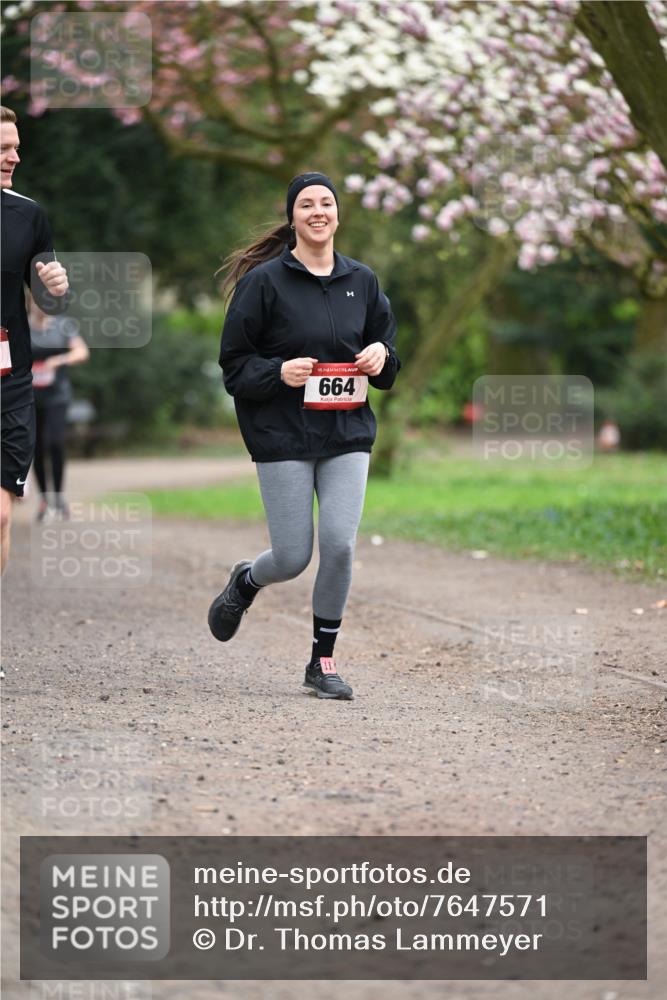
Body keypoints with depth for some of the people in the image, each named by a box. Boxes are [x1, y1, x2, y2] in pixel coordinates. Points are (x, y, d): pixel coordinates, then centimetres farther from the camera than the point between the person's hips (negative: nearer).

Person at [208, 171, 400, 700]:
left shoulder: (361, 281, 9)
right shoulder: (264, 281, -5)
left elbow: (388, 347, 20)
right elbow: (234, 363, -2)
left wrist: (381, 356, -3)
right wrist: (278, 373, -20)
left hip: (348, 436, 3)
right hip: (282, 437, -3)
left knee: (340, 544, -9)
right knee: (293, 557, -3)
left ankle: (323, 661, 8)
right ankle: (244, 582, 34)